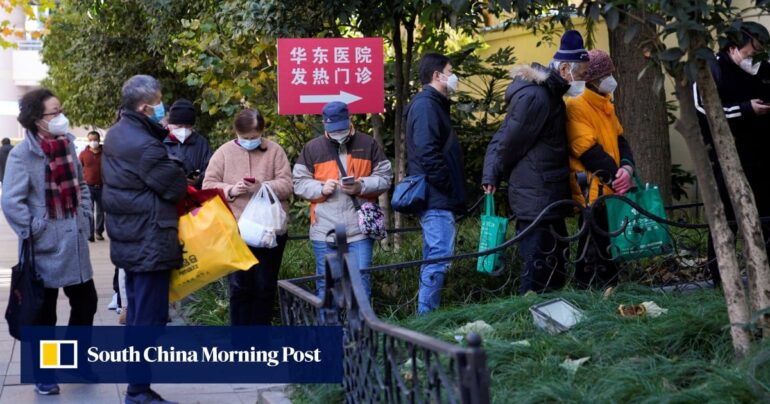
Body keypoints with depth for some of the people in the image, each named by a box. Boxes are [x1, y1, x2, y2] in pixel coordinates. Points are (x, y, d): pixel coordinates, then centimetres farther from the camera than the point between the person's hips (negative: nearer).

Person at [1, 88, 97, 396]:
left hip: (75, 244, 6)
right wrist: (33, 234, -16)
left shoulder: (67, 145, 5)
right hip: (46, 248, -6)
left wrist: (84, 218, 9)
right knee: (44, 313, 5)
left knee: (86, 301, 14)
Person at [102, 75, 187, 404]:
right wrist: (173, 165, 6)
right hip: (150, 244, -10)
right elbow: (177, 189, -15)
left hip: (127, 239, 10)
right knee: (149, 318, -3)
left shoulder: (115, 135, 8)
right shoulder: (145, 146, -22)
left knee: (136, 313, 17)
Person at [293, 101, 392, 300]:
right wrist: (321, 188, -12)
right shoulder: (312, 148, 6)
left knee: (361, 281, 0)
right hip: (325, 231, 0)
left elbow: (384, 178, 6)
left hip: (359, 229, 0)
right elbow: (299, 183, 6)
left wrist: (361, 186, -11)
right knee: (326, 284, 7)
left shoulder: (368, 144, 7)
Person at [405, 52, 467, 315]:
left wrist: (454, 193, 17)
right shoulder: (426, 105, -12)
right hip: (437, 198, -11)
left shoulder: (432, 104, 21)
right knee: (439, 256, -12)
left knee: (434, 258, 13)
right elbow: (428, 153, -22)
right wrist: (447, 187, -17)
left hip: (437, 200, 11)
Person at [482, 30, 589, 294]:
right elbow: (509, 143, -13)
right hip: (536, 200, -10)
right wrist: (493, 177, 1)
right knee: (539, 272, -7)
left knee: (555, 268, 15)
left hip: (547, 198, 10)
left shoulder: (549, 93, 15)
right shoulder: (535, 96, -19)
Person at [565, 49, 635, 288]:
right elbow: (589, 151, -19)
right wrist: (617, 178, -15)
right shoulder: (576, 106, -14)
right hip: (592, 193, -9)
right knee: (594, 255, -5)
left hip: (611, 190, 9)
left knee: (610, 249, 15)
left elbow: (619, 139, 12)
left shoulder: (604, 104, 15)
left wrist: (627, 167, -7)